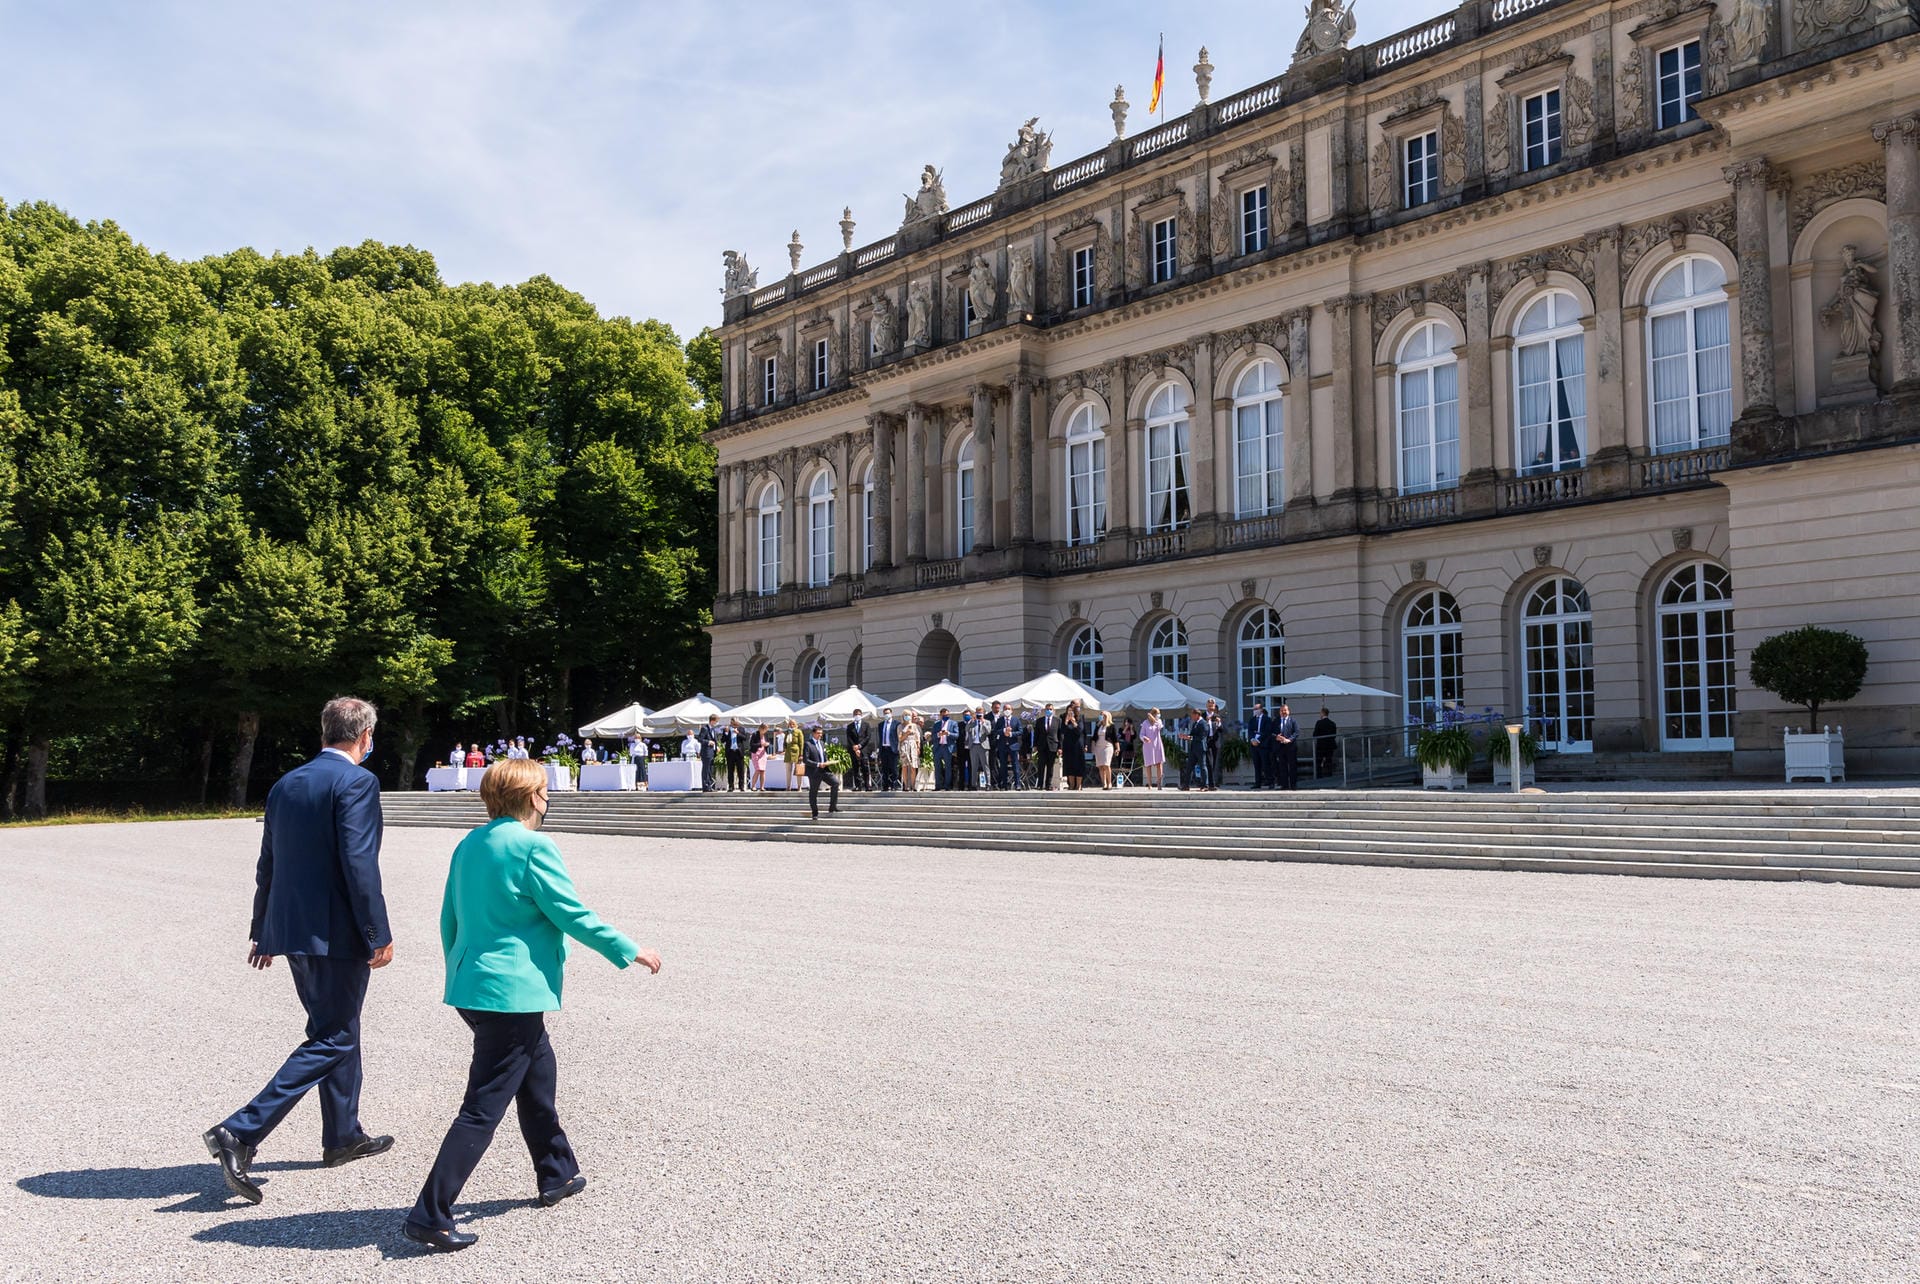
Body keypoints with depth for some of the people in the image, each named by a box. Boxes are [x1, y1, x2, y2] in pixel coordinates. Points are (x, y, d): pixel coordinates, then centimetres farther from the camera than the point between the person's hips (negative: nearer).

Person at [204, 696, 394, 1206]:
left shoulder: (286, 784, 11)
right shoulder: (356, 782, -14)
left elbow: (268, 864, 16)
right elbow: (359, 863, -20)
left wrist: (262, 930, 25)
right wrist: (378, 935, -16)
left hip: (291, 930, 9)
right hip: (336, 933, -9)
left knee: (339, 1028, 21)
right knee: (331, 1040, -1)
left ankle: (344, 1136, 31)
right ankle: (240, 1133, -9)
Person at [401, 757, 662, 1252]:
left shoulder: (469, 845, 9)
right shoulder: (532, 846, -15)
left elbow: (450, 920, 16)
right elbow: (572, 914, -14)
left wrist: (461, 972, 28)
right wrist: (630, 951, -4)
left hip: (470, 985, 9)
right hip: (512, 992, -9)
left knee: (538, 1073, 24)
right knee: (483, 1109, -4)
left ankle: (557, 1175, 37)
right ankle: (429, 1216, -3)